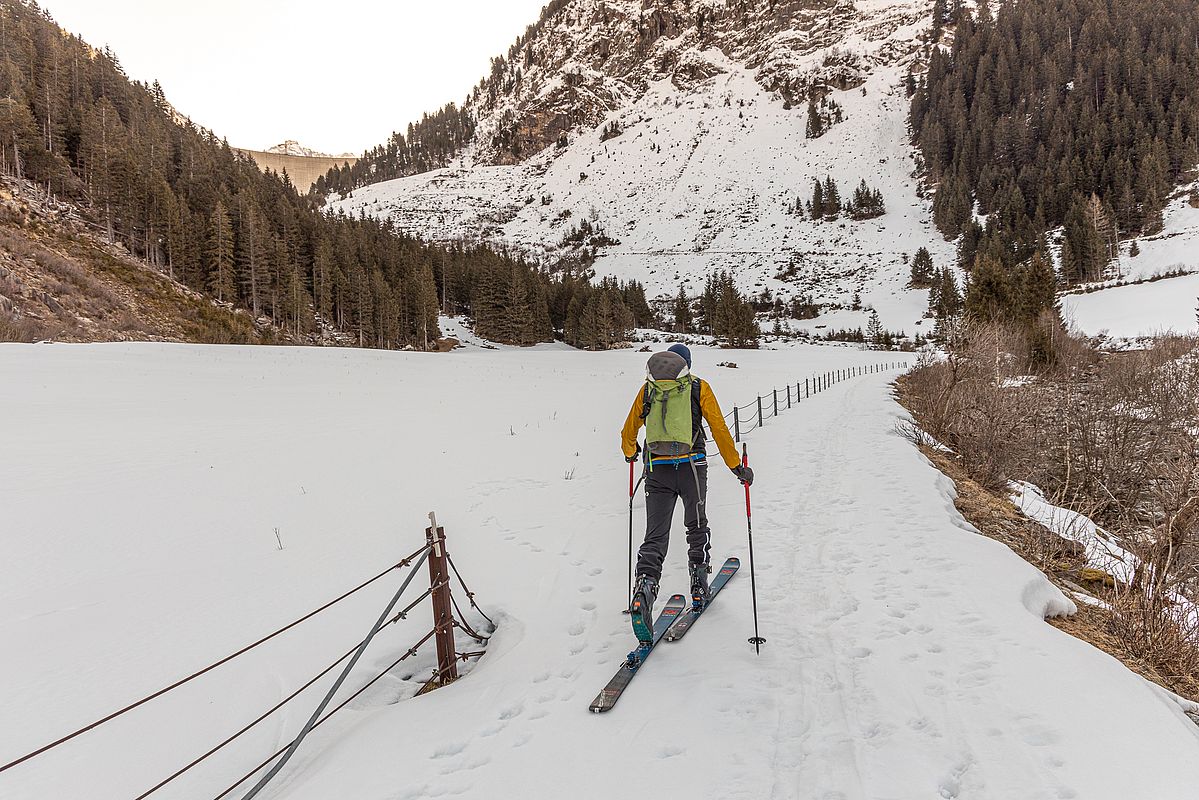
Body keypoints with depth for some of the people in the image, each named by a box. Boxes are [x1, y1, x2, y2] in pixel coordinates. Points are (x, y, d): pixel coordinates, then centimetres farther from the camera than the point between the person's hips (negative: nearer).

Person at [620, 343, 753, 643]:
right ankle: (699, 587, 25)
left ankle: (644, 588, -19)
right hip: (691, 466, -1)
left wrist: (630, 452, 38)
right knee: (697, 526, 20)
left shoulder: (647, 389, 11)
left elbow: (629, 430, 18)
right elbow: (719, 430, 0)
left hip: (656, 470, 1)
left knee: (655, 536, 2)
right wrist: (736, 466, 5)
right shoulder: (699, 387, 6)